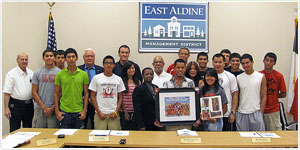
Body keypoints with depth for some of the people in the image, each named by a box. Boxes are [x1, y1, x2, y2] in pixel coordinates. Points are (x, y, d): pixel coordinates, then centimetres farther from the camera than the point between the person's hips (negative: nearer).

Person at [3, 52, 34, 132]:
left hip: (29, 104, 5)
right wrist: (6, 108, -16)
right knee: (14, 131, 2)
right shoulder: (11, 74, -6)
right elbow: (7, 93, -10)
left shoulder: (31, 73, 8)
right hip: (15, 105, -4)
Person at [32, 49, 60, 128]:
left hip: (54, 109, -1)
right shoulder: (37, 73, 6)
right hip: (39, 109, 1)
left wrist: (53, 108, -6)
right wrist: (43, 107, -5)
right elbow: (34, 92, 4)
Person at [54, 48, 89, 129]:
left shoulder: (83, 74, 1)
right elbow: (56, 93, 5)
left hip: (78, 112, 0)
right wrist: (57, 111, -1)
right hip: (64, 111, 0)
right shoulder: (60, 74, 1)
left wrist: (84, 110, -2)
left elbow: (86, 93, 4)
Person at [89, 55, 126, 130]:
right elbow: (92, 96, 3)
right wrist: (99, 112, -5)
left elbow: (120, 97, 9)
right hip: (100, 114, -1)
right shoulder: (96, 78, 3)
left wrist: (116, 112, -3)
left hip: (114, 114, 1)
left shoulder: (118, 79, 8)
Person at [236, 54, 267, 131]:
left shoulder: (261, 77, 1)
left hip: (256, 113, -2)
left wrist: (261, 113, -5)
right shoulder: (238, 78, 5)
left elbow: (264, 97, 1)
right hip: (241, 114, 2)